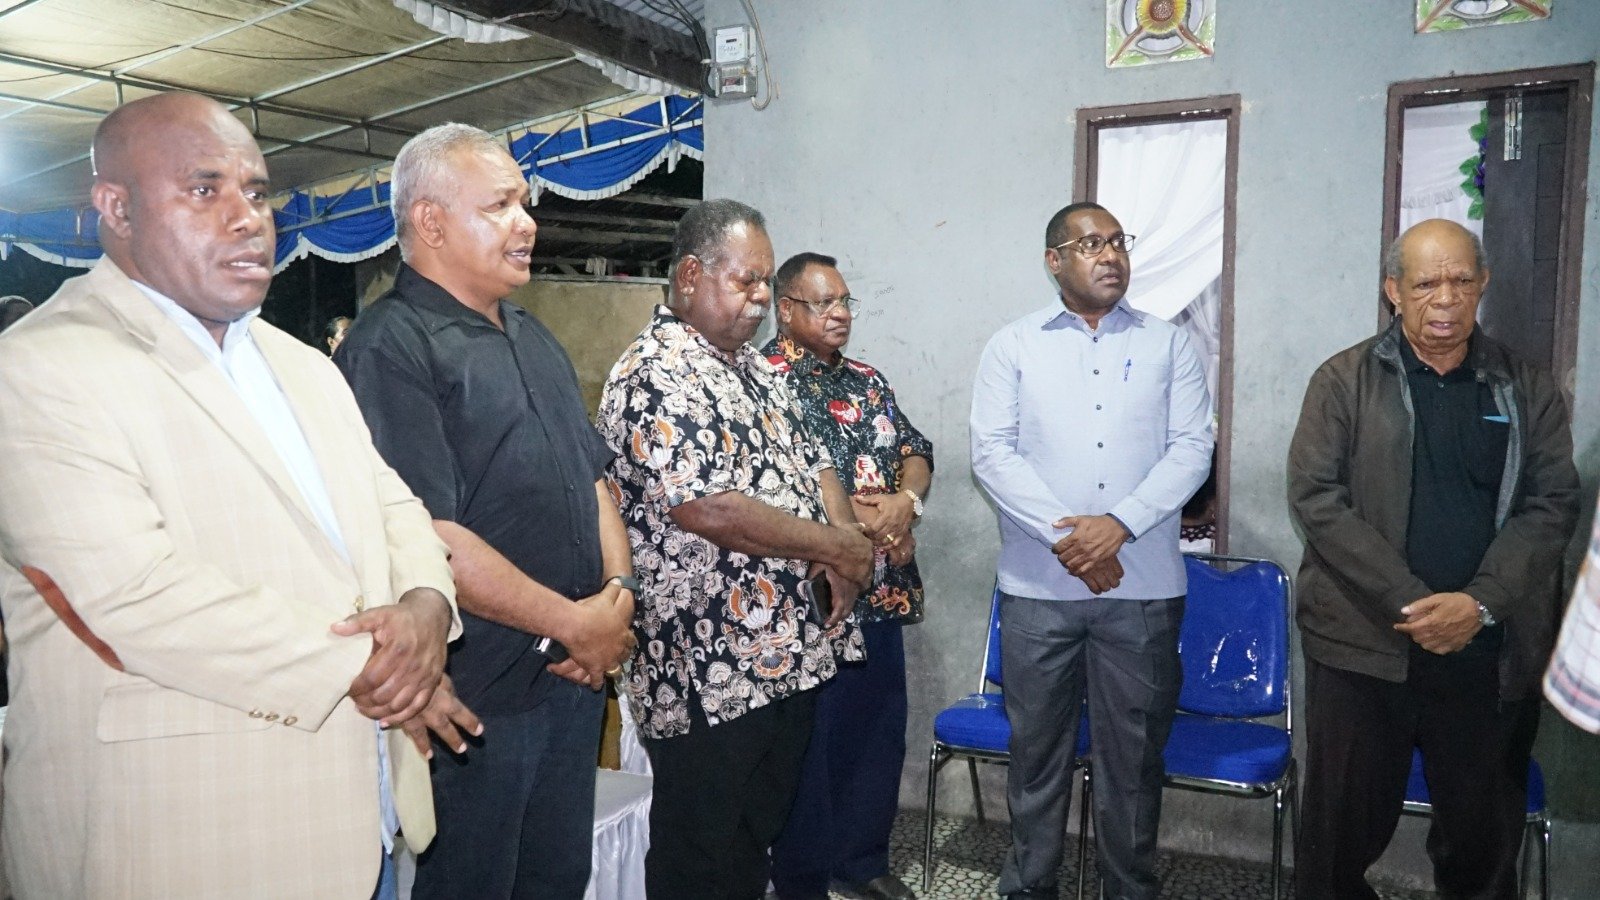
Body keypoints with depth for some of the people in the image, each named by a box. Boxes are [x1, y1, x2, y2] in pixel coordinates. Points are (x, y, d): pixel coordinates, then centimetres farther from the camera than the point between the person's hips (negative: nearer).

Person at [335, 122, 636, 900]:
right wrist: (576, 624, -16)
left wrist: (618, 594, -2)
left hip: (578, 669, 8)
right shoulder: (389, 347, -15)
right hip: (480, 690, -8)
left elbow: (592, 477, 15)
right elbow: (429, 538, -22)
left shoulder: (534, 338, 13)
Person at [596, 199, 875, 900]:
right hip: (710, 671, -8)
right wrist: (836, 547, -16)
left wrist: (842, 549, -5)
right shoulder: (655, 375, -16)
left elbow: (812, 461, 16)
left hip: (790, 652, 9)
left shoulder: (754, 367, 14)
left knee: (759, 833, 22)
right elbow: (707, 509, -26)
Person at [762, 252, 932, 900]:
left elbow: (916, 449, 13)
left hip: (882, 592, 7)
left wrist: (906, 501, -9)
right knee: (813, 741, 4)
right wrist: (870, 523, -15)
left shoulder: (866, 379, 16)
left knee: (880, 727, 16)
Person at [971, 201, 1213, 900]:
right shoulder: (1013, 346, 5)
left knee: (1134, 750, 9)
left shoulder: (1167, 345, 9)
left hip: (1143, 585, 1)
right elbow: (993, 452, -4)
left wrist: (1120, 524, -14)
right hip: (1037, 586, 0)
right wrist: (1065, 532, -14)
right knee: (1037, 746, 9)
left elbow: (1191, 448, 0)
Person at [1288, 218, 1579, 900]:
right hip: (1362, 645, -2)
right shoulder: (1344, 381, 1)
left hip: (1490, 652, 2)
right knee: (1346, 826, 5)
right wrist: (1410, 604, -13)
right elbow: (1316, 497, -7)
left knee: (1484, 837, 12)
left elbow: (1551, 504, 3)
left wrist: (1481, 603, -12)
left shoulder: (1526, 391, 9)